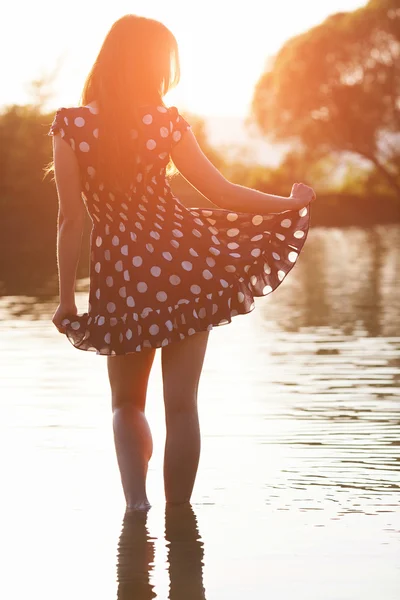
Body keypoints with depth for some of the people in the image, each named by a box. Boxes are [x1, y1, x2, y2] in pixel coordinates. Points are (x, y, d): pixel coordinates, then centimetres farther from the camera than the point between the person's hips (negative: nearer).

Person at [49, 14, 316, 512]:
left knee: (127, 404, 19)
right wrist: (292, 201, 16)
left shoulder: (70, 125, -6)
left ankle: (136, 503, 3)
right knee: (181, 405, 9)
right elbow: (223, 193, 1)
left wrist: (67, 296, 1)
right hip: (184, 263, 0)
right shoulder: (165, 122, -4)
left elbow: (71, 218, -6)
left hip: (120, 277, 0)